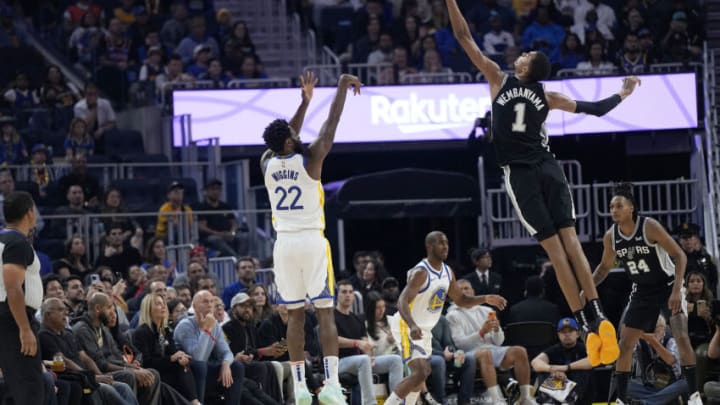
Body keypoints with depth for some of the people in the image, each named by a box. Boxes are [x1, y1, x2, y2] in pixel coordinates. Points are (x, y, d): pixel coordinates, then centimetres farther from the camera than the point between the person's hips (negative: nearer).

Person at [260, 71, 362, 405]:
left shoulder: (267, 163, 4)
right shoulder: (309, 159, -8)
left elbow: (284, 138, 22)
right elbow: (331, 126, 0)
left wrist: (305, 101, 27)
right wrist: (342, 88, 11)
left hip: (284, 243, 4)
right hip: (312, 241, -4)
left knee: (296, 314, 7)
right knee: (325, 312, -3)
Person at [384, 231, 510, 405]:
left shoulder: (447, 272, 5)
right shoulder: (421, 272, -22)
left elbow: (460, 299, 17)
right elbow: (402, 302, -31)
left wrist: (485, 299, 0)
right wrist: (413, 326, -48)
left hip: (424, 330, 9)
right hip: (408, 327, -9)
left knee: (421, 373, 19)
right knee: (420, 373, -22)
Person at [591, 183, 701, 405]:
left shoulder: (649, 227, -22)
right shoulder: (611, 236, -6)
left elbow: (679, 256, -20)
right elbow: (605, 267, 12)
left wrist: (677, 291, -29)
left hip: (668, 286, -5)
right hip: (642, 292, 5)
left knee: (681, 337, -20)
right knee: (625, 344, 1)